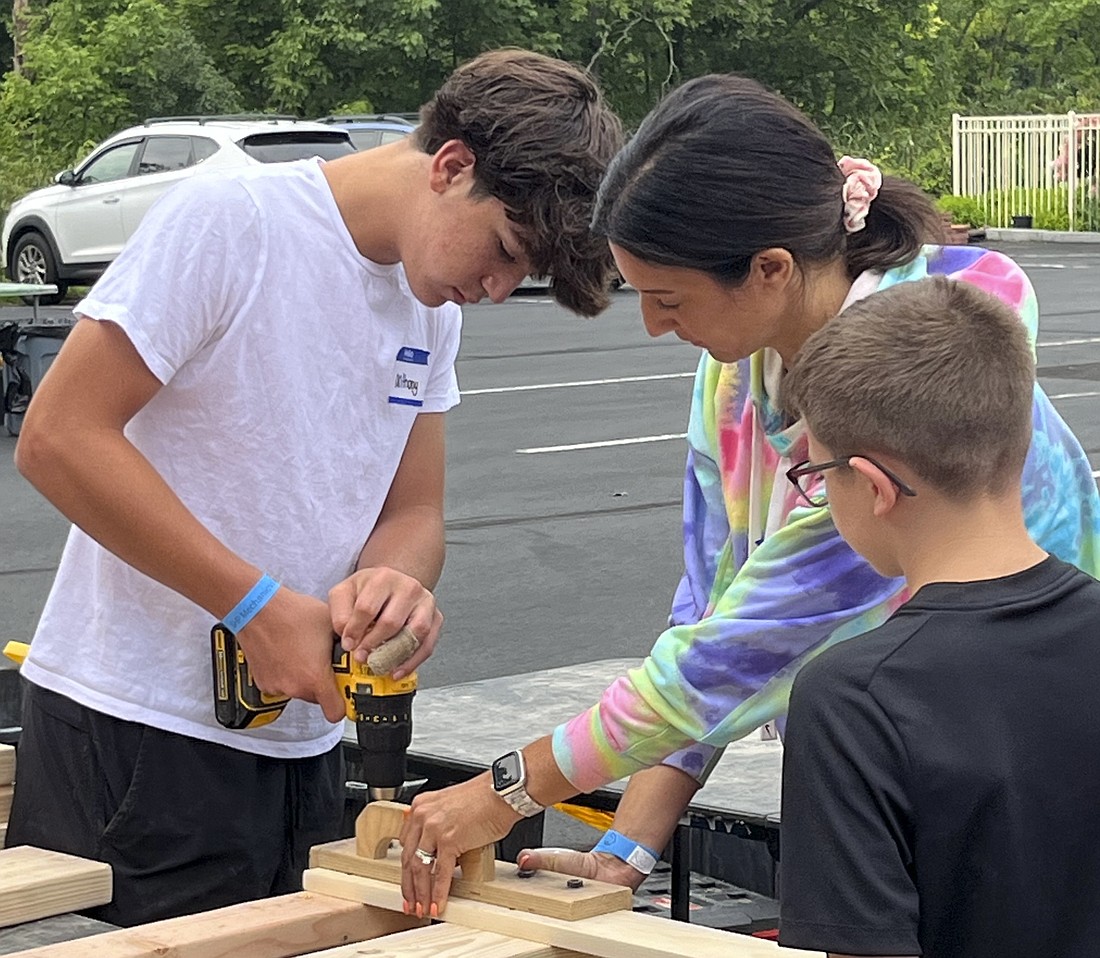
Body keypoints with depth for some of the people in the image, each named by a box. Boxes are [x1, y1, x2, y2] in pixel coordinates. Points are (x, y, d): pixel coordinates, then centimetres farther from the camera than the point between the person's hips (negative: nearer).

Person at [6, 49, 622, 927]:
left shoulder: (434, 303, 11)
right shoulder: (227, 221, -13)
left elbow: (414, 514, 12)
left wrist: (393, 582, -13)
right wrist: (259, 604, -20)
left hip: (302, 746, 7)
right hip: (133, 732, -7)